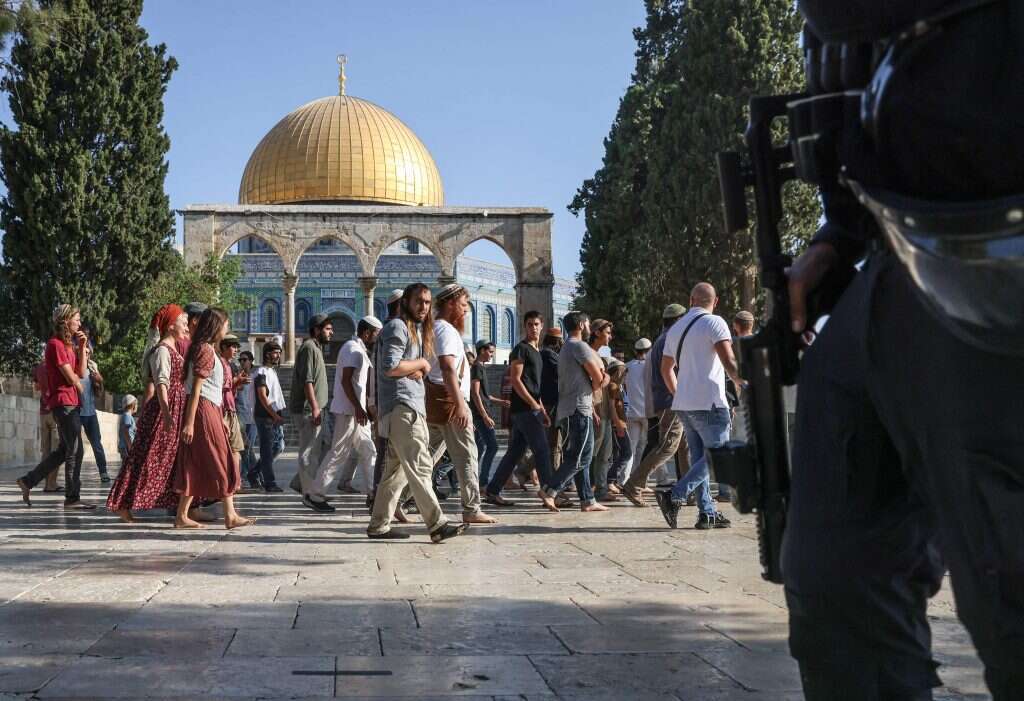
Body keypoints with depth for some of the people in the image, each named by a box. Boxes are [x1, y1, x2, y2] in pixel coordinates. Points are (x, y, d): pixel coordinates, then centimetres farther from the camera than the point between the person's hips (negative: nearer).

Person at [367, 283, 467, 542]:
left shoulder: (419, 330, 22)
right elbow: (390, 367, -19)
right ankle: (437, 525, -18)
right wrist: (420, 364, -6)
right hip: (400, 406, -10)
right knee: (419, 466, -14)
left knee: (397, 469, 11)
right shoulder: (397, 327, -9)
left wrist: (416, 371, 1)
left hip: (414, 407, 10)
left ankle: (379, 525, 15)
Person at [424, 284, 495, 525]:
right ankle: (472, 510, -2)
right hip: (449, 399, -10)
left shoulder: (434, 328, 20)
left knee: (429, 453, 13)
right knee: (465, 455, -4)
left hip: (432, 401, 10)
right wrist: (460, 404, -28)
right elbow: (448, 369, -23)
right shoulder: (447, 330, -12)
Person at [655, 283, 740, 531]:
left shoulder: (676, 328, 15)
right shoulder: (714, 323, -7)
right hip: (709, 403, -7)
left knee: (699, 457, 10)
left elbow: (666, 369, 22)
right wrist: (742, 383, -3)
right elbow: (729, 361, -16)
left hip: (683, 404, 8)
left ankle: (708, 513, 5)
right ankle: (674, 496, -15)